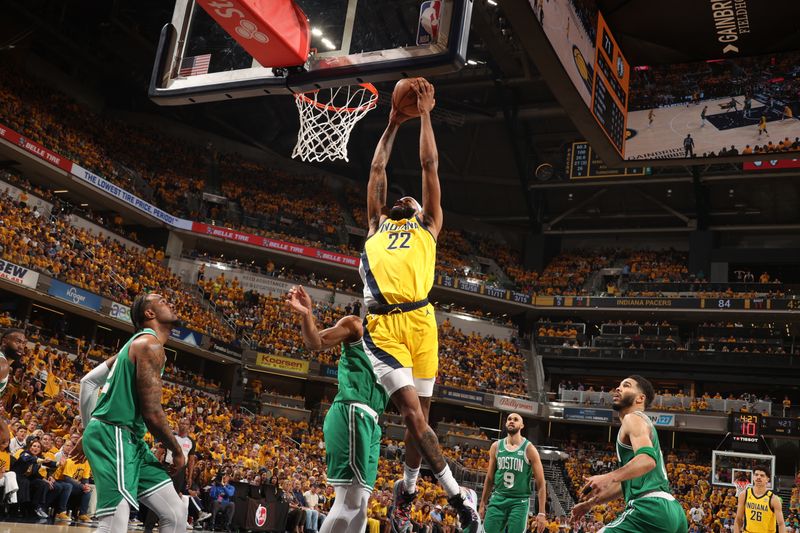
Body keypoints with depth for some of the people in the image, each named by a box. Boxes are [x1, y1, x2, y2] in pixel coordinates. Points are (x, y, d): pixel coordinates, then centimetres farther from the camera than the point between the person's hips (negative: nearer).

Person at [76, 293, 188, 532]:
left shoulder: (136, 343, 20)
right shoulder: (150, 344, -12)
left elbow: (88, 381, 25)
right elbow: (152, 413, -17)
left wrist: (90, 429, 29)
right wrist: (177, 451, -4)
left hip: (129, 439, 10)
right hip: (114, 435, -10)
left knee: (176, 512, 5)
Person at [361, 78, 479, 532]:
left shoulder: (428, 228, 22)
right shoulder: (377, 228, 27)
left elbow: (430, 166, 21)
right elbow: (377, 172, 32)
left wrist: (425, 114, 24)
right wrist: (394, 125, 37)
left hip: (419, 321, 0)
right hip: (383, 325, 1)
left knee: (418, 417, 5)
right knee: (413, 414, -9)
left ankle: (406, 493, 26)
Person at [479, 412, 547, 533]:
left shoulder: (529, 449, -7)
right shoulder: (496, 446, 5)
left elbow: (541, 483, -7)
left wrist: (542, 513, -13)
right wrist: (482, 504, 12)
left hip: (519, 502, -3)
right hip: (498, 500, 4)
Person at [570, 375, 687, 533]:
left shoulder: (633, 418, 0)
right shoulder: (643, 422, 29)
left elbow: (648, 459, -21)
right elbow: (629, 482, 35)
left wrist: (609, 478, -34)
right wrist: (592, 502, 37)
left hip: (650, 507, -10)